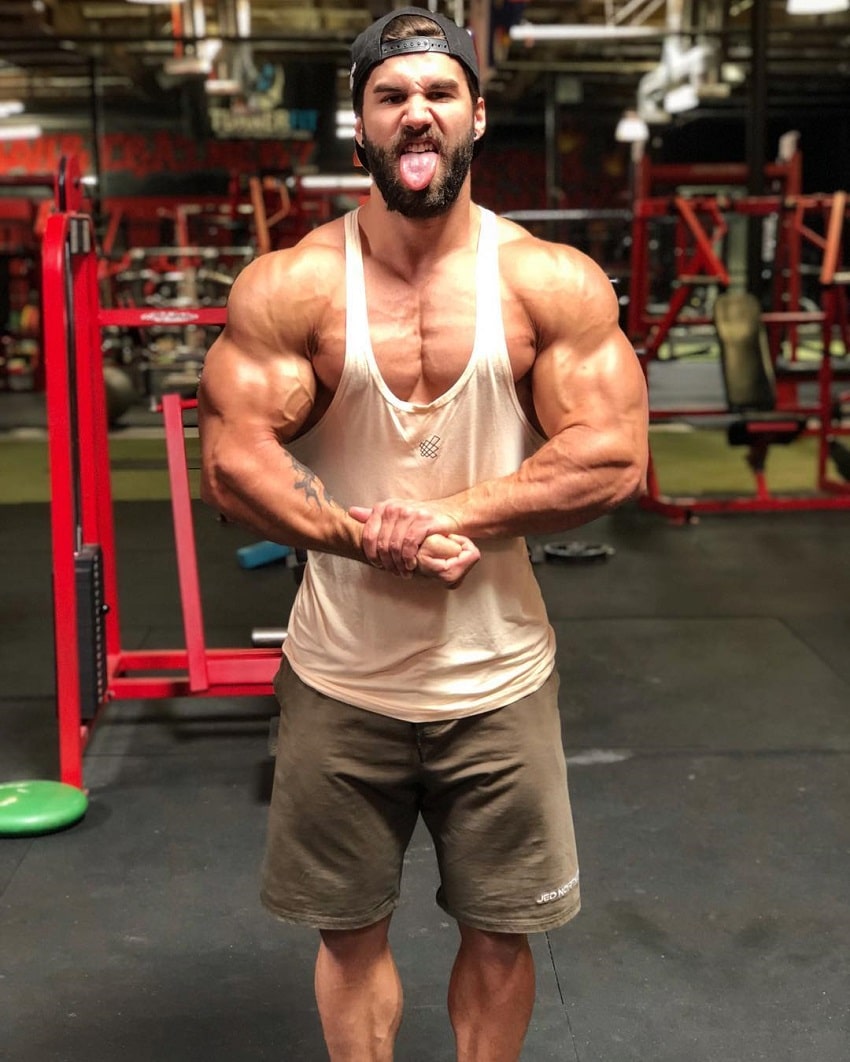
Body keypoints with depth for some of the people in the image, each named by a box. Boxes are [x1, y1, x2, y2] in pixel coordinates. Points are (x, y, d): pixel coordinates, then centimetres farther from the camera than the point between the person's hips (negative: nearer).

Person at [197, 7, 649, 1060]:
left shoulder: (555, 284, -5)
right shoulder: (288, 289, -6)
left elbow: (613, 456, -11)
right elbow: (232, 463, -11)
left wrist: (448, 515, -19)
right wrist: (372, 537, -23)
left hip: (499, 684, 1)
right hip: (340, 684, 0)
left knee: (498, 932, 16)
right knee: (351, 931, 16)